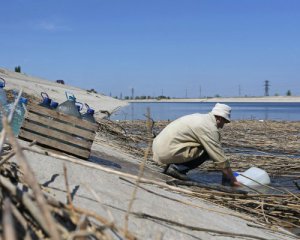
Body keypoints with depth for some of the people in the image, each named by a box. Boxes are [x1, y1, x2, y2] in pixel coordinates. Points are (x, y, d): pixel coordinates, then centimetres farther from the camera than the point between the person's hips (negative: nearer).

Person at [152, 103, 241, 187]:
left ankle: (173, 166, 10)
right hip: (168, 153, -9)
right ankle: (176, 168, -9)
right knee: (206, 151, -8)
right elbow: (220, 157, -10)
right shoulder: (210, 128, -12)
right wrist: (233, 180, 0)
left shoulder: (200, 118, 17)